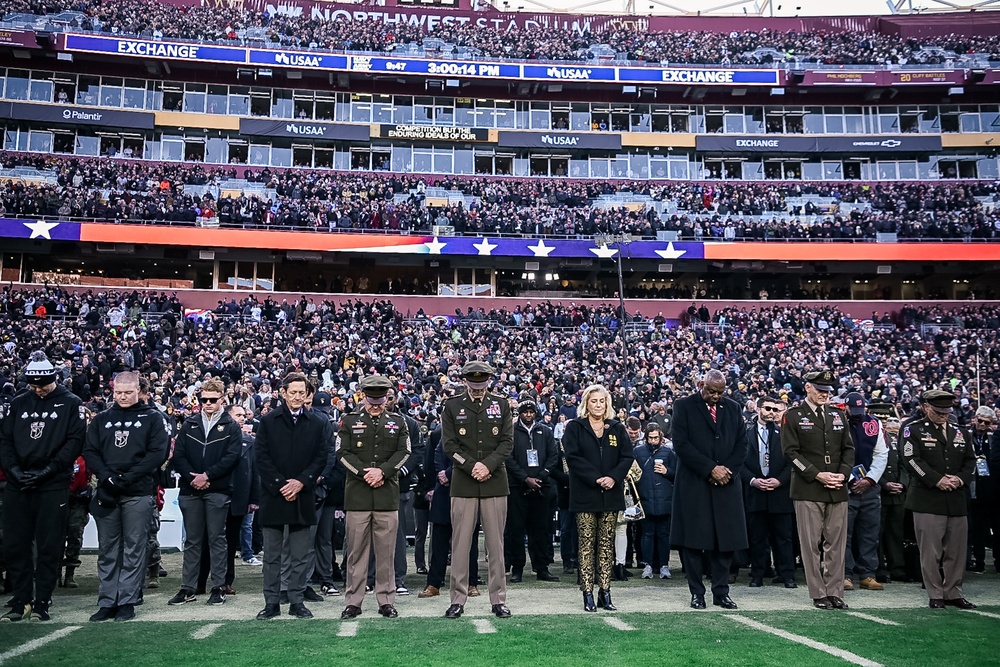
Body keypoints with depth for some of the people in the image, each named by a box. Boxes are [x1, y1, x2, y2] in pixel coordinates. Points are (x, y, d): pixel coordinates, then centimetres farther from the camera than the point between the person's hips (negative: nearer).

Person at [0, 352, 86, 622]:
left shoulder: (71, 404, 1)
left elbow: (75, 441, -6)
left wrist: (45, 472, -14)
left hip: (53, 486, -4)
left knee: (49, 547, 0)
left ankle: (41, 602, 9)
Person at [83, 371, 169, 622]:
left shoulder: (152, 418, 4)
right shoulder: (102, 419, 14)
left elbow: (158, 452, -5)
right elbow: (90, 451, 7)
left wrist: (128, 477, -13)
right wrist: (106, 477, -10)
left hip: (138, 494, -3)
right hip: (106, 493, 3)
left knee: (134, 549, 0)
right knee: (107, 550, 8)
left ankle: (127, 601, 6)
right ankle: (107, 602, 14)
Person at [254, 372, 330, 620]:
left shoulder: (318, 423, 5)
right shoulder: (268, 421, 3)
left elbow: (321, 457, 2)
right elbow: (261, 457, -1)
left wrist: (301, 482, -10)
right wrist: (280, 485, -10)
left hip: (303, 496, 1)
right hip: (273, 496, 0)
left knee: (300, 556, 7)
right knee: (272, 555, 7)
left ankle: (296, 601, 15)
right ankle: (271, 602, 15)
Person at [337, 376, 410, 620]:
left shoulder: (397, 421, 11)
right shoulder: (349, 421, 8)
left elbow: (404, 451, 4)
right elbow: (342, 452, 0)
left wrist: (383, 471, -10)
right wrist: (364, 472, -12)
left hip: (387, 493, 1)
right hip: (357, 495, -1)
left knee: (386, 551, 4)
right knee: (356, 550, 3)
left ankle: (386, 600, 13)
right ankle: (353, 601, 12)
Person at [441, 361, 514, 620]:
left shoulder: (501, 405, 9)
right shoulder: (452, 406, 6)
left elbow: (508, 442, 2)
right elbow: (449, 444, -1)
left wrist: (488, 465, -12)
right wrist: (472, 467, -12)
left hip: (495, 482, 1)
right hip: (463, 484, -1)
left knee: (496, 544, 4)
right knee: (460, 544, 1)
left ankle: (498, 599, 12)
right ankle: (458, 599, 10)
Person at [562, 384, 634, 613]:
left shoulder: (617, 428, 12)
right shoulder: (574, 427, 3)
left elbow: (628, 456, 5)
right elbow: (572, 456, -8)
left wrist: (614, 477, -12)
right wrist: (596, 478, -16)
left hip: (611, 494, 3)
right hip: (585, 495, -3)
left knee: (607, 544, 5)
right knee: (587, 544, -1)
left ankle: (605, 592, 10)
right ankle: (588, 594, 3)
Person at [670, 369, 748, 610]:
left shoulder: (734, 408, 12)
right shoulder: (683, 406, 0)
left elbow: (742, 444, 10)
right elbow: (681, 444, -8)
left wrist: (728, 470, -6)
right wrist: (710, 469, -12)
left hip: (726, 484, 3)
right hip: (693, 485, -3)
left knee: (725, 541, 4)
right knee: (693, 541, 0)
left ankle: (721, 592, 14)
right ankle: (697, 593, 10)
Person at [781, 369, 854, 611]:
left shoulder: (838, 415, 14)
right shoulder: (793, 416, 0)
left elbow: (848, 448, 14)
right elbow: (791, 451, -6)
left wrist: (843, 474, -3)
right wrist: (817, 475, -13)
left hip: (837, 490, 4)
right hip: (808, 490, -4)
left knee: (836, 542, 6)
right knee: (812, 543, 0)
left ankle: (835, 592, 15)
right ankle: (818, 594, 7)